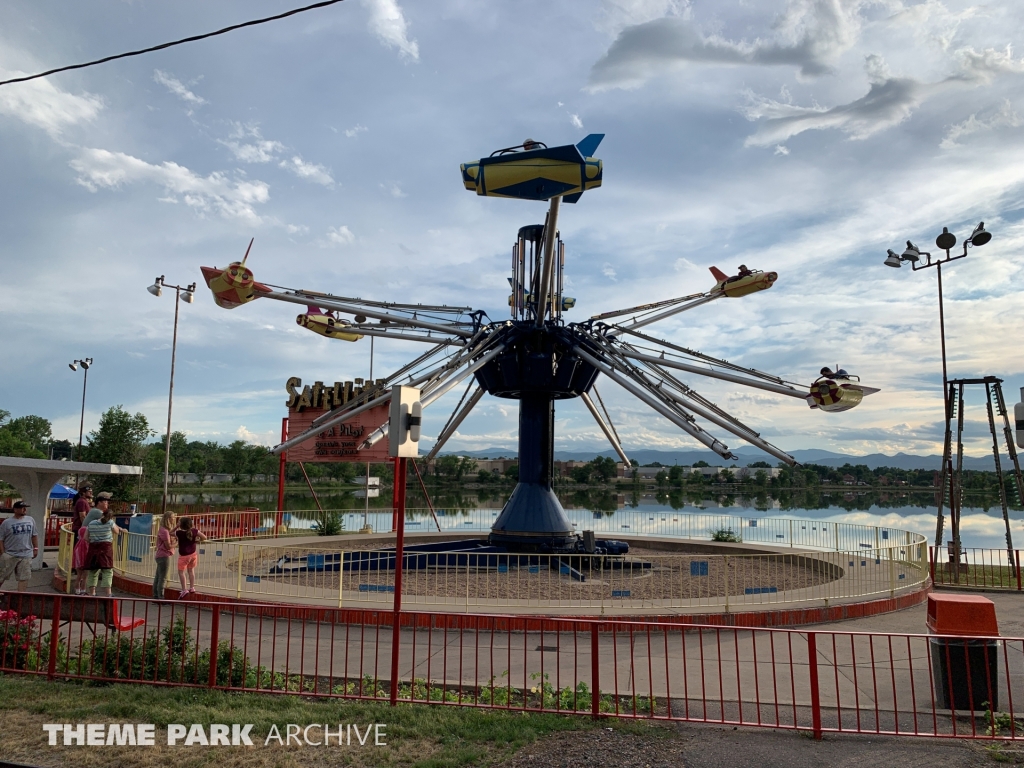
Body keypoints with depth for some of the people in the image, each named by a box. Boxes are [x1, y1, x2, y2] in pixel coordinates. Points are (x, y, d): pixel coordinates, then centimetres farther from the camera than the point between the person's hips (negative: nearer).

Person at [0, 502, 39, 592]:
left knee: (24, 577, 1)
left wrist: (36, 548, 8)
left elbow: (34, 535, 13)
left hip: (26, 555, 3)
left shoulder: (30, 520, 6)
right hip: (9, 555, -2)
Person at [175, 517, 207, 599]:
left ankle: (184, 590, -2)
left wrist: (177, 527, -6)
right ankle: (192, 588, 24)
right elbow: (204, 538, -7)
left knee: (181, 572, 5)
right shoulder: (194, 531, -11)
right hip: (193, 553, 5)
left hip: (183, 555, -5)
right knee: (191, 570, 18)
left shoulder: (179, 533, -21)